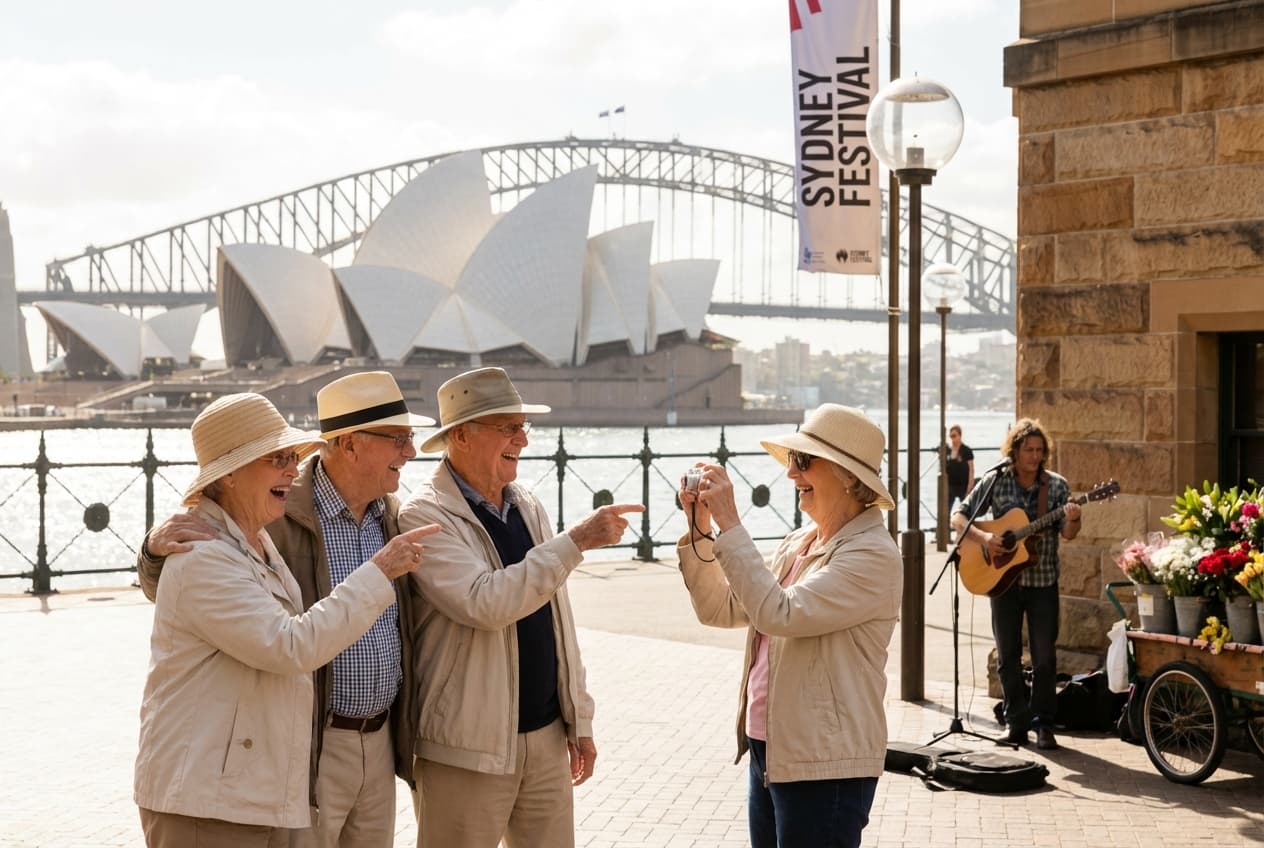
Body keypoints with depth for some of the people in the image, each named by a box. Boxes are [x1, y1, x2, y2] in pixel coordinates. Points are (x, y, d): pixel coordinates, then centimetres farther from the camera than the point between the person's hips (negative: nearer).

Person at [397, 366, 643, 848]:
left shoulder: (529, 508, 10)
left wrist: (577, 717, 13)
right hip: (469, 749, -6)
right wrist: (576, 541, -25)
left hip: (547, 737, 6)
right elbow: (487, 604, -26)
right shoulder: (425, 517, -12)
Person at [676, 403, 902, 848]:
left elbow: (780, 614, -26)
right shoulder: (796, 544, 10)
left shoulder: (872, 555, -16)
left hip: (824, 766, -8)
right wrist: (700, 530, 0)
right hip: (767, 751, 8)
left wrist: (729, 523, -22)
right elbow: (720, 609, 12)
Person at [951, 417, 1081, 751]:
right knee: (1008, 655, 6)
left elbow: (1068, 533, -7)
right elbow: (958, 517, -1)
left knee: (1045, 657, -1)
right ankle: (1016, 723, 16)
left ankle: (1043, 724, 10)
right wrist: (982, 537, -19)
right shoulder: (995, 482, -2)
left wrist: (1073, 520, -30)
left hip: (1043, 582, 0)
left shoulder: (1056, 485, 0)